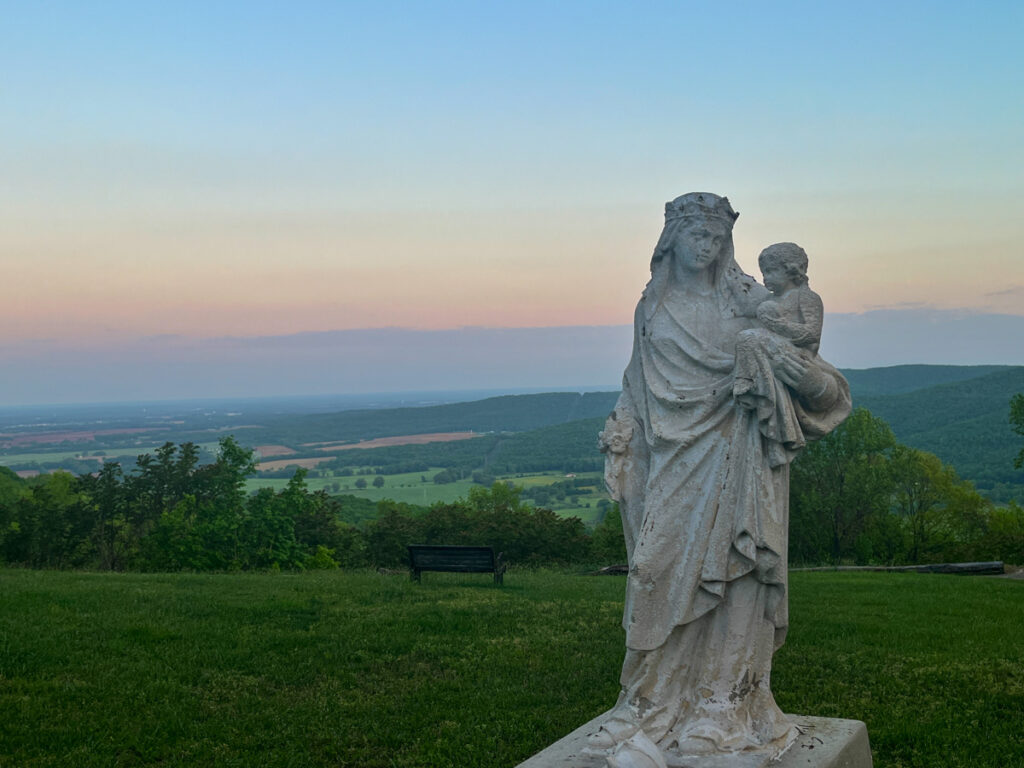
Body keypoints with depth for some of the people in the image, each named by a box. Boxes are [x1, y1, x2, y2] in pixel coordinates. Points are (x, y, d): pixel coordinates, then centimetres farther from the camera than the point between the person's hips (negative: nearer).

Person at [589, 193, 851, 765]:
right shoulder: (654, 306, 11)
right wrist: (619, 447, 9)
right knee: (667, 570, -1)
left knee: (729, 571, -3)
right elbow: (638, 387, 16)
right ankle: (658, 703, 8)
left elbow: (790, 366, -1)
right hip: (675, 460, 2)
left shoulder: (750, 300, 3)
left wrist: (806, 374, -24)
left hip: (736, 457, -2)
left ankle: (727, 706, 7)